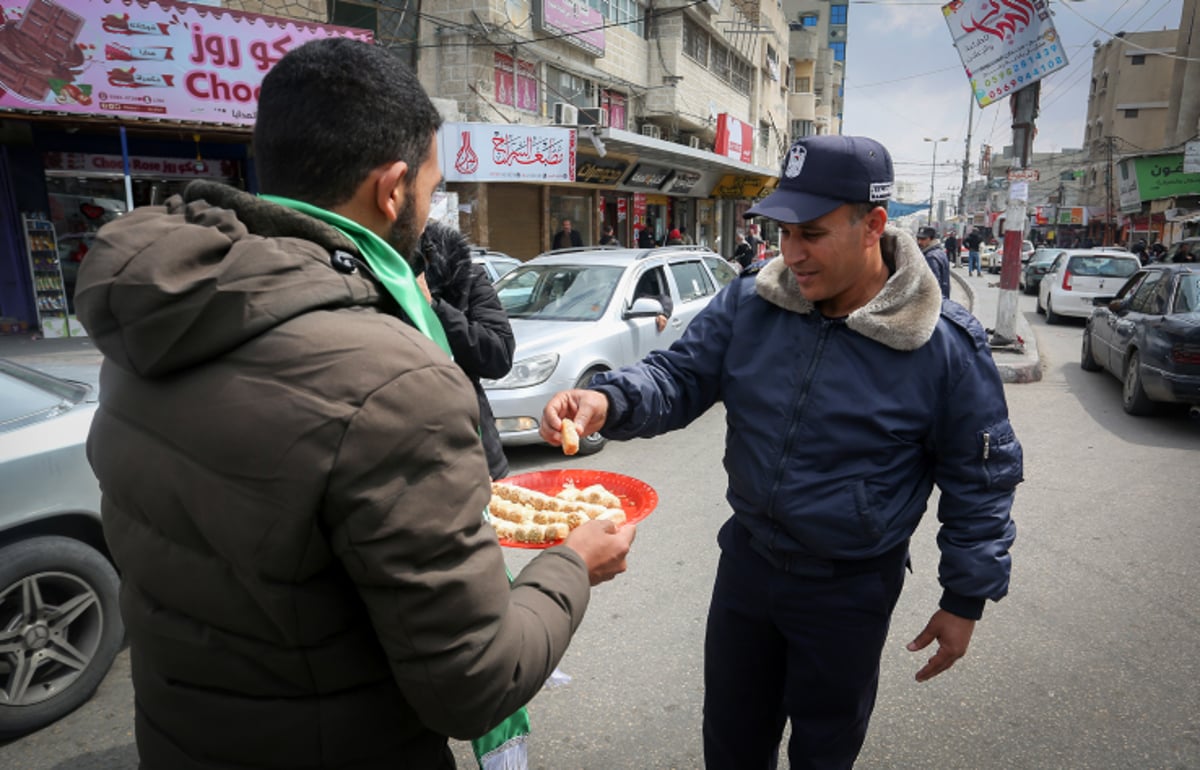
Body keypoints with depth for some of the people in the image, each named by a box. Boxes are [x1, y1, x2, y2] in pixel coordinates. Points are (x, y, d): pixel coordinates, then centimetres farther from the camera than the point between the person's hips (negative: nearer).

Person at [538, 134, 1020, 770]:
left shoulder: (945, 345, -17)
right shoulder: (750, 303, -9)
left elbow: (980, 477, -7)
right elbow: (680, 375, -5)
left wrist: (965, 599, -3)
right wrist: (608, 400, -27)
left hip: (850, 591, -3)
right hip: (747, 558, 3)